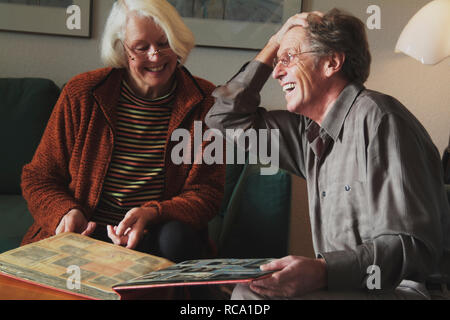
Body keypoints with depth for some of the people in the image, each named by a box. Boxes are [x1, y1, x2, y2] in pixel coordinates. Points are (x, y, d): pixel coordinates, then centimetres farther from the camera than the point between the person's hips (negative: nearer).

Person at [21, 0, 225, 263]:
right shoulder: (81, 94, 2)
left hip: (154, 238, 1)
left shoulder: (205, 103, 0)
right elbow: (39, 178, 9)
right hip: (84, 233, 0)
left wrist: (151, 214, -21)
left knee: (176, 237, -34)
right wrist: (65, 212, -14)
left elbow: (206, 192, -1)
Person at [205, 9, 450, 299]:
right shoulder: (310, 132, 13)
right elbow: (227, 117, 23)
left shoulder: (375, 117, -13)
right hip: (346, 284, 8)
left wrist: (322, 272, -34)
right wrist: (273, 46, 16)